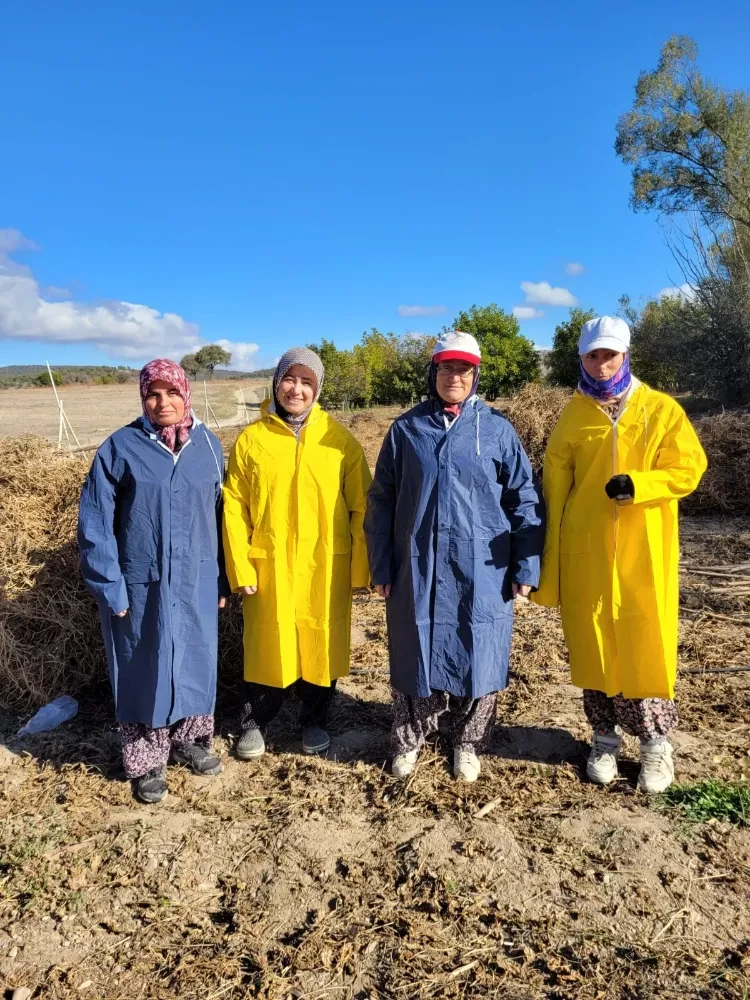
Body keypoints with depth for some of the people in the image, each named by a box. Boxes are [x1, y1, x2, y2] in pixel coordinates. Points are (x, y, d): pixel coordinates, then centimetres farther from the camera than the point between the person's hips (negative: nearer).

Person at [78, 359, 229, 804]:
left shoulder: (208, 444, 2)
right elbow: (95, 522, -5)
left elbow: (221, 513, 6)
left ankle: (192, 739, 38)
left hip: (198, 582, 3)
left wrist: (223, 578, 6)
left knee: (196, 662, 15)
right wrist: (110, 586, -9)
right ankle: (147, 762, 27)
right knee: (145, 669, 9)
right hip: (142, 584, -2)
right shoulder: (120, 447, -7)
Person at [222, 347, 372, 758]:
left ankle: (314, 720, 35)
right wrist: (240, 568, -5)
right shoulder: (250, 439, -2)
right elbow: (234, 508, -1)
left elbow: (361, 507, -1)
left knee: (321, 644, 13)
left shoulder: (341, 440, -3)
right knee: (267, 646, 13)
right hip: (268, 565, 0)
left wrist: (360, 568, -3)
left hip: (326, 566, 0)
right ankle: (255, 722, 35)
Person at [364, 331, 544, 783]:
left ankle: (468, 744, 30)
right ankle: (408, 741, 31)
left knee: (478, 656, 7)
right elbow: (381, 501, 7)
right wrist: (381, 566, 4)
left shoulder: (497, 429, 2)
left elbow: (524, 499, 3)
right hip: (418, 569, 1)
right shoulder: (406, 429, 5)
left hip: (482, 571, 0)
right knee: (416, 655, 9)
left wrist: (526, 565, -2)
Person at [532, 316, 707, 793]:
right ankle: (605, 739, 24)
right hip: (586, 554, 2)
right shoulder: (572, 420, 5)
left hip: (645, 555, -1)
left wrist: (636, 484, -21)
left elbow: (689, 469, -3)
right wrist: (549, 564, 1)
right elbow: (554, 493, 4)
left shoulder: (662, 409, 2)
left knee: (647, 647, 2)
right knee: (593, 647, 8)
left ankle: (656, 742, 20)